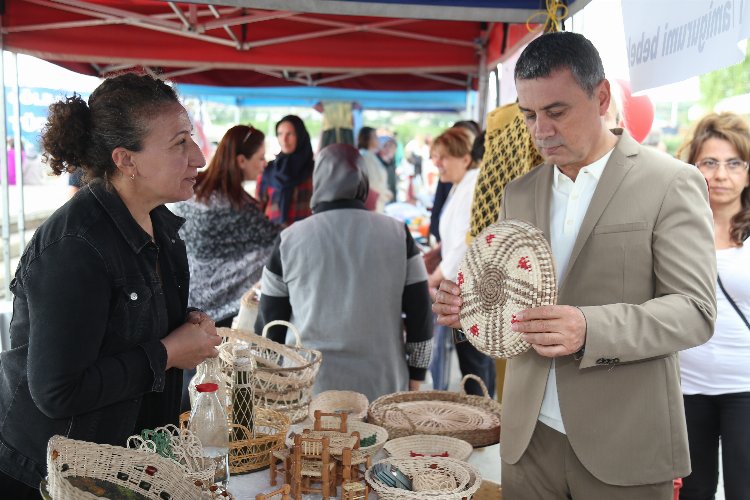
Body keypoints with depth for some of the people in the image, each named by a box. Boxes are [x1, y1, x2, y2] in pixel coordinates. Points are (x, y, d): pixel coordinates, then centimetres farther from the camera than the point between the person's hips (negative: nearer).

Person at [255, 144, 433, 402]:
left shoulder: (289, 240, -3)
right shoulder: (397, 234, -2)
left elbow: (270, 319, 3)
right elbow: (420, 312, 1)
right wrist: (415, 375, 11)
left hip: (308, 389, 0)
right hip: (383, 386, 1)